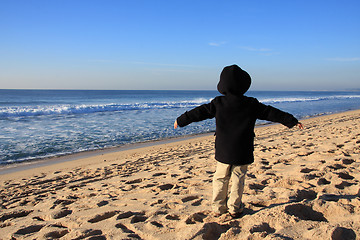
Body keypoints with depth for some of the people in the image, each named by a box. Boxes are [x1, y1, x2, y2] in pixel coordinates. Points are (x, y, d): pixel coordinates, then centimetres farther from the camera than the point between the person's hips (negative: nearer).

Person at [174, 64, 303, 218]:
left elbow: (200, 112, 1)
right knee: (238, 179, 10)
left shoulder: (218, 103, -5)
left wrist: (181, 120, 13)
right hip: (242, 152, -1)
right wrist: (291, 121, 13)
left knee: (220, 178, 13)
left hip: (223, 151, 1)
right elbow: (271, 113, 1)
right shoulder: (251, 104, -6)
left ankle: (218, 207, 20)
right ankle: (234, 209, 18)